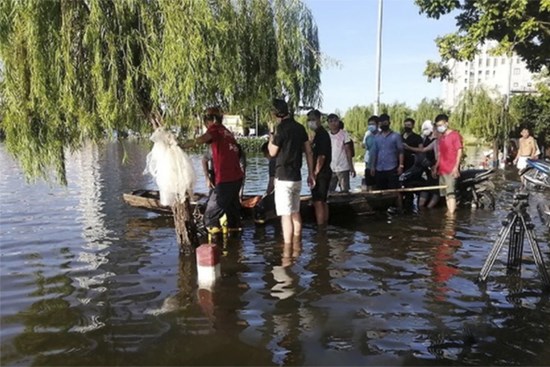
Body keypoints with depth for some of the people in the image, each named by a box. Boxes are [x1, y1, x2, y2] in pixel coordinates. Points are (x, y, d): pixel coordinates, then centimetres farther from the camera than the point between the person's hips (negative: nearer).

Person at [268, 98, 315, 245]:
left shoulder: (282, 128, -12)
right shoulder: (300, 127, 8)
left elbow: (272, 152, -6)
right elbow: (309, 152, 9)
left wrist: (271, 138, 12)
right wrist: (311, 174, 14)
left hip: (283, 177, -7)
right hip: (297, 177, 7)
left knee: (286, 215, -6)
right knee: (295, 212, 18)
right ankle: (297, 246, 29)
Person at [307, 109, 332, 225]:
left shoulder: (321, 134, -15)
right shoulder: (321, 133, 16)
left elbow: (321, 156, -21)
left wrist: (315, 173, -20)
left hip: (320, 173, -10)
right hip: (324, 172, 10)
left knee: (318, 202, -7)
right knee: (323, 201, 15)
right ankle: (325, 226, 23)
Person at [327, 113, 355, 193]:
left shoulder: (344, 134, -3)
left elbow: (348, 151, -4)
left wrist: (351, 167, -9)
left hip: (343, 168, -4)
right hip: (330, 169, 4)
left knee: (344, 191, 0)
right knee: (329, 191, 7)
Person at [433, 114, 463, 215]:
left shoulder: (454, 135, -5)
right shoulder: (440, 138, 17)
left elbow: (459, 151, -10)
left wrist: (456, 167, -17)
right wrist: (436, 168, 17)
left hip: (451, 170, -8)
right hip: (442, 170, 8)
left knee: (450, 193, -12)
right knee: (445, 194, 11)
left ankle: (451, 214, -13)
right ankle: (449, 213, 18)